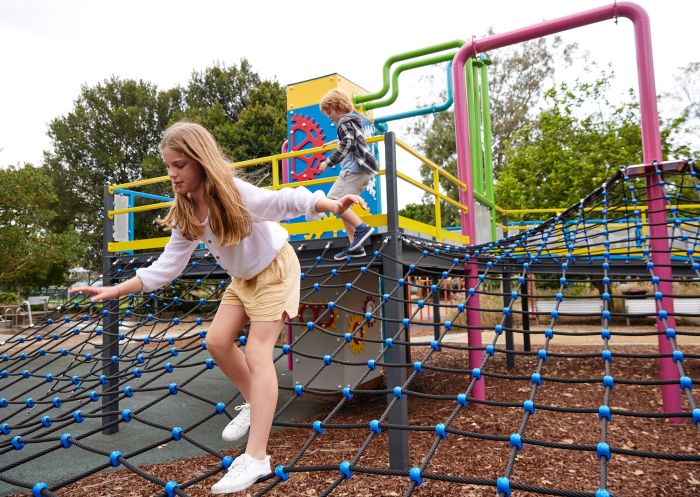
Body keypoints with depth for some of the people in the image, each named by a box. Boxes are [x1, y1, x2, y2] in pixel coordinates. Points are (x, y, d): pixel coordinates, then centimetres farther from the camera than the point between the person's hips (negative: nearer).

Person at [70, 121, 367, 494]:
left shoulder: (234, 194, -31)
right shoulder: (186, 214, -9)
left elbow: (283, 201, -46)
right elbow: (167, 265, -6)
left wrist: (331, 204, -65)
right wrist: (116, 290, -12)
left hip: (275, 269, -7)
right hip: (243, 278, 8)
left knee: (257, 353, -13)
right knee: (217, 341, 5)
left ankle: (256, 458, -8)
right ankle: (254, 403, 28)